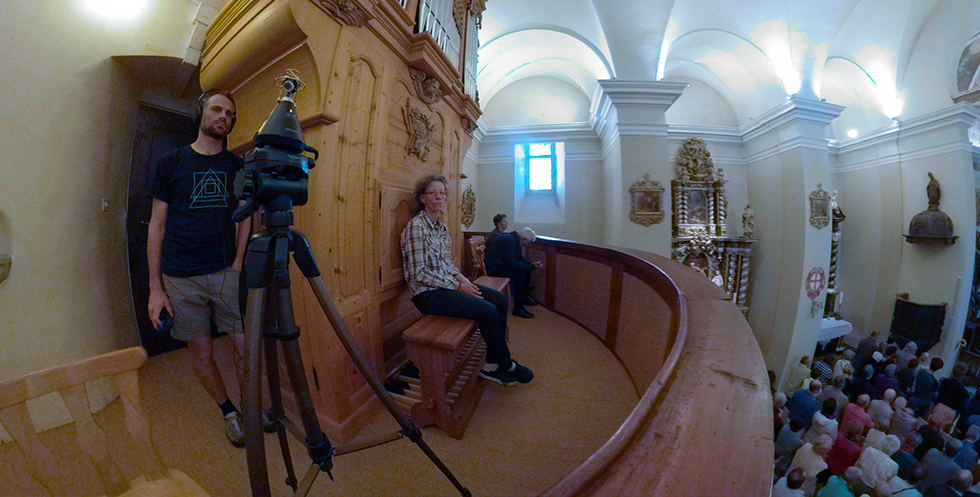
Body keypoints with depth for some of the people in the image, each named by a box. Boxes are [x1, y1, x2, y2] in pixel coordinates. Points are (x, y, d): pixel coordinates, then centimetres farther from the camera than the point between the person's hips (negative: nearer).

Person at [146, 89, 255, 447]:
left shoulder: (238, 166, 8)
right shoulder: (171, 162, 5)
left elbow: (245, 220, 7)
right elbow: (156, 225, 3)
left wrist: (237, 265, -6)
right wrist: (155, 287, -2)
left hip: (227, 272, 0)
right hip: (181, 278, 0)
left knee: (247, 346, -2)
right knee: (201, 352, 7)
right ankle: (229, 411, 28)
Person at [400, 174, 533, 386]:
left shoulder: (441, 227, 12)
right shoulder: (416, 226, -15)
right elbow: (419, 273, -20)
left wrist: (462, 278, -1)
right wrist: (458, 286, -17)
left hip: (448, 285, 9)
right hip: (428, 294, -9)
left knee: (500, 300, -3)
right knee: (488, 311, -21)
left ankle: (491, 366, 3)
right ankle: (506, 366, 4)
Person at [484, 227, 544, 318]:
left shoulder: (515, 239, 6)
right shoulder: (509, 241, -25)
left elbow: (520, 258, 14)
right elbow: (513, 264, -28)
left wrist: (532, 263, -2)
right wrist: (532, 267, -20)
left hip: (501, 264, 11)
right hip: (493, 267, -11)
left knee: (526, 269, 11)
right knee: (520, 273, -25)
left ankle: (525, 297, 23)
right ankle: (518, 308, -19)